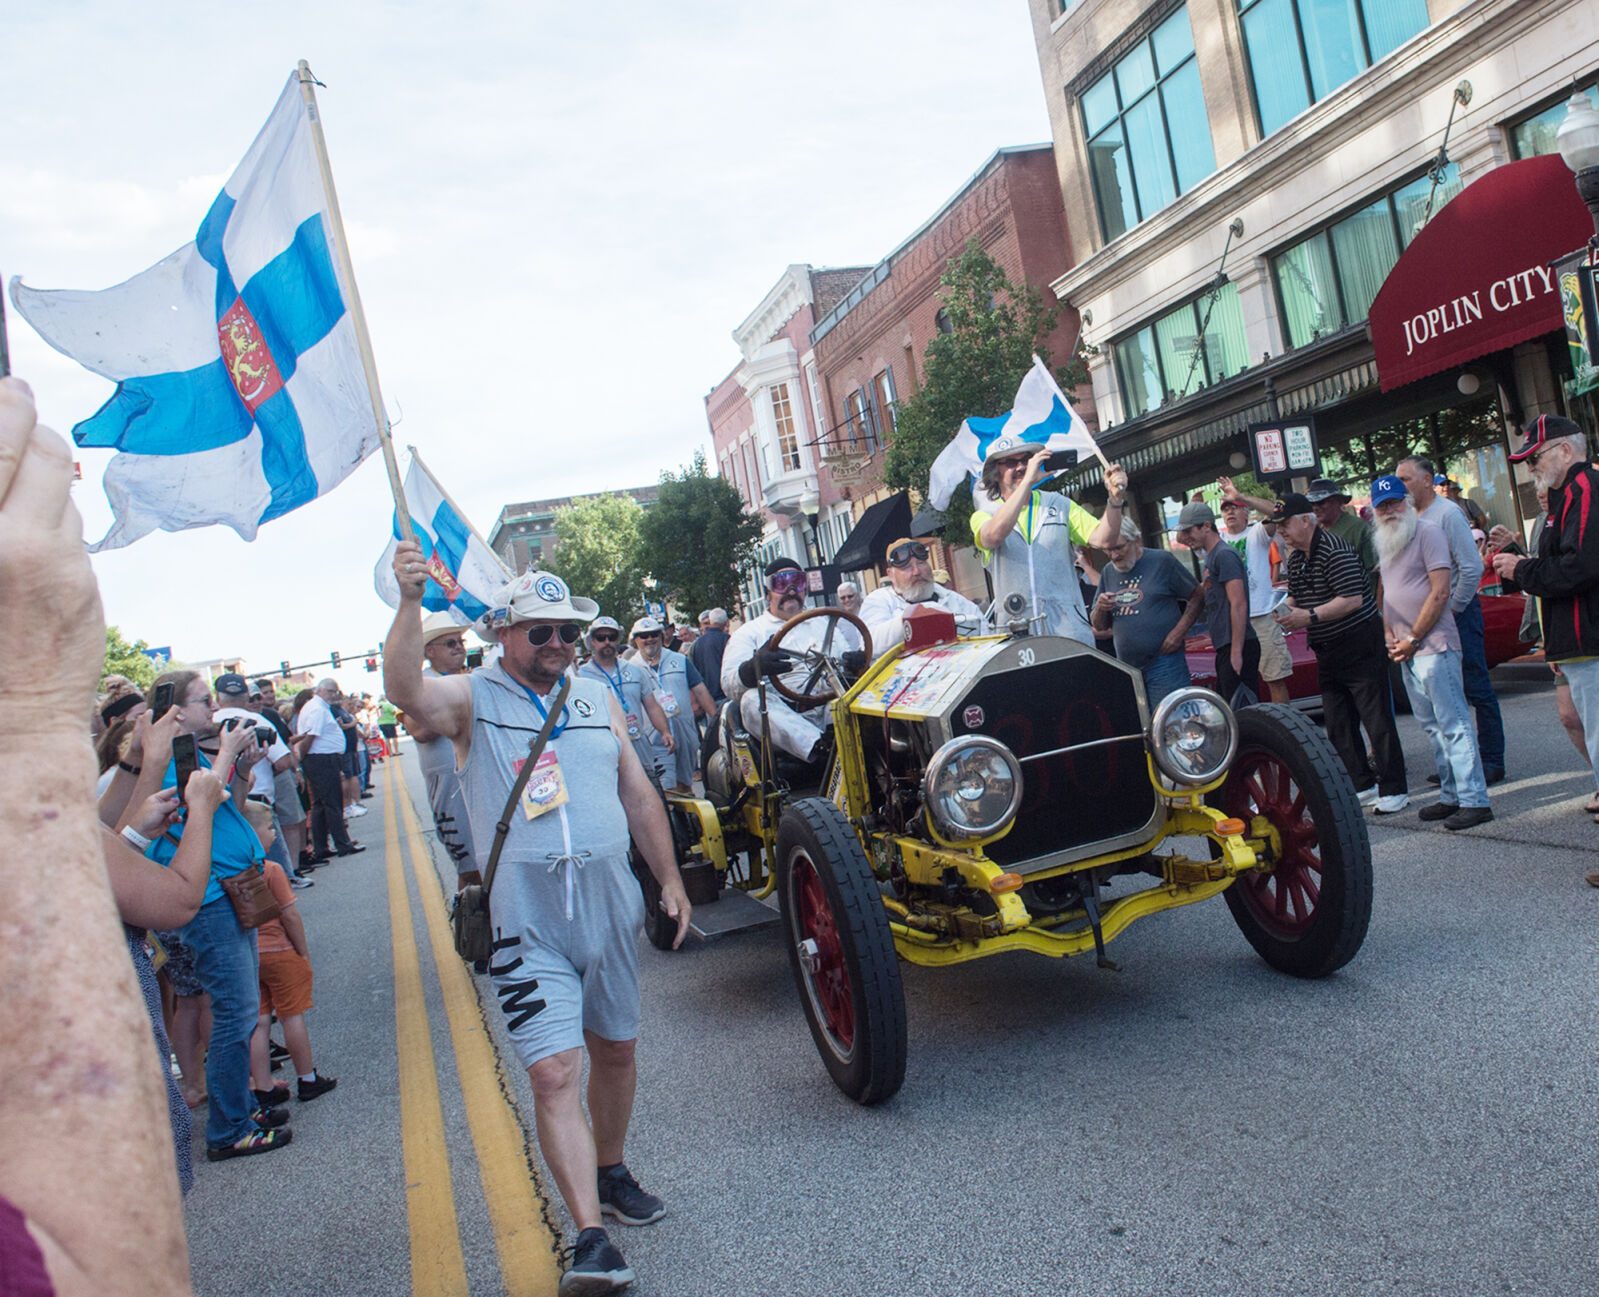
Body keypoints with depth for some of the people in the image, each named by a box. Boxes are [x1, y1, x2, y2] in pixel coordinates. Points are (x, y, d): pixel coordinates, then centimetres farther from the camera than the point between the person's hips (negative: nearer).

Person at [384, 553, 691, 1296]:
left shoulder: (597, 696, 10)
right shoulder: (472, 699, -2)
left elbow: (638, 794, 15)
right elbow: (405, 690, -25)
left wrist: (671, 879, 14)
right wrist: (410, 604, -38)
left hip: (610, 897, 5)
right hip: (527, 914, -4)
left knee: (615, 1049, 17)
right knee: (553, 1074, -10)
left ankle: (610, 1175, 39)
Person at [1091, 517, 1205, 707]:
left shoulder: (1162, 561, -1)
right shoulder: (1108, 573, 13)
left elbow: (1197, 596, 1)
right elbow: (1099, 626, 16)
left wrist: (1179, 632, -10)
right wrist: (1100, 608, -6)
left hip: (1163, 664, -5)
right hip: (1126, 668, 5)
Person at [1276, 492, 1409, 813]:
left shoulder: (1333, 550, -17)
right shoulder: (1294, 560, 10)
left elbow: (1353, 599, -23)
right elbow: (1295, 596, 20)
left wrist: (1310, 616, -23)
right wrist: (1289, 612, -1)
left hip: (1361, 645, -9)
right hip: (1329, 652, 9)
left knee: (1377, 719, -5)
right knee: (1338, 726, 10)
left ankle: (1393, 790, 2)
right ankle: (1363, 785, 19)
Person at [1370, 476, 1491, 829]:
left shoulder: (1427, 532, -7)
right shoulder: (1383, 543, 17)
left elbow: (1440, 592, -14)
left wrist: (1413, 639, -13)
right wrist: (1390, 635, 8)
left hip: (1433, 645, -8)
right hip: (1406, 652, 8)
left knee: (1453, 724, -9)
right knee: (1433, 727, 11)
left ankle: (1474, 800, -7)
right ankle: (1451, 796, 18)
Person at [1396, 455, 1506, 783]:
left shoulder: (1448, 513, -13)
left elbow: (1472, 568, -18)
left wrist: (1452, 610, -13)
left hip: (1458, 612, -8)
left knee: (1477, 689, -1)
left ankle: (1492, 761, 6)